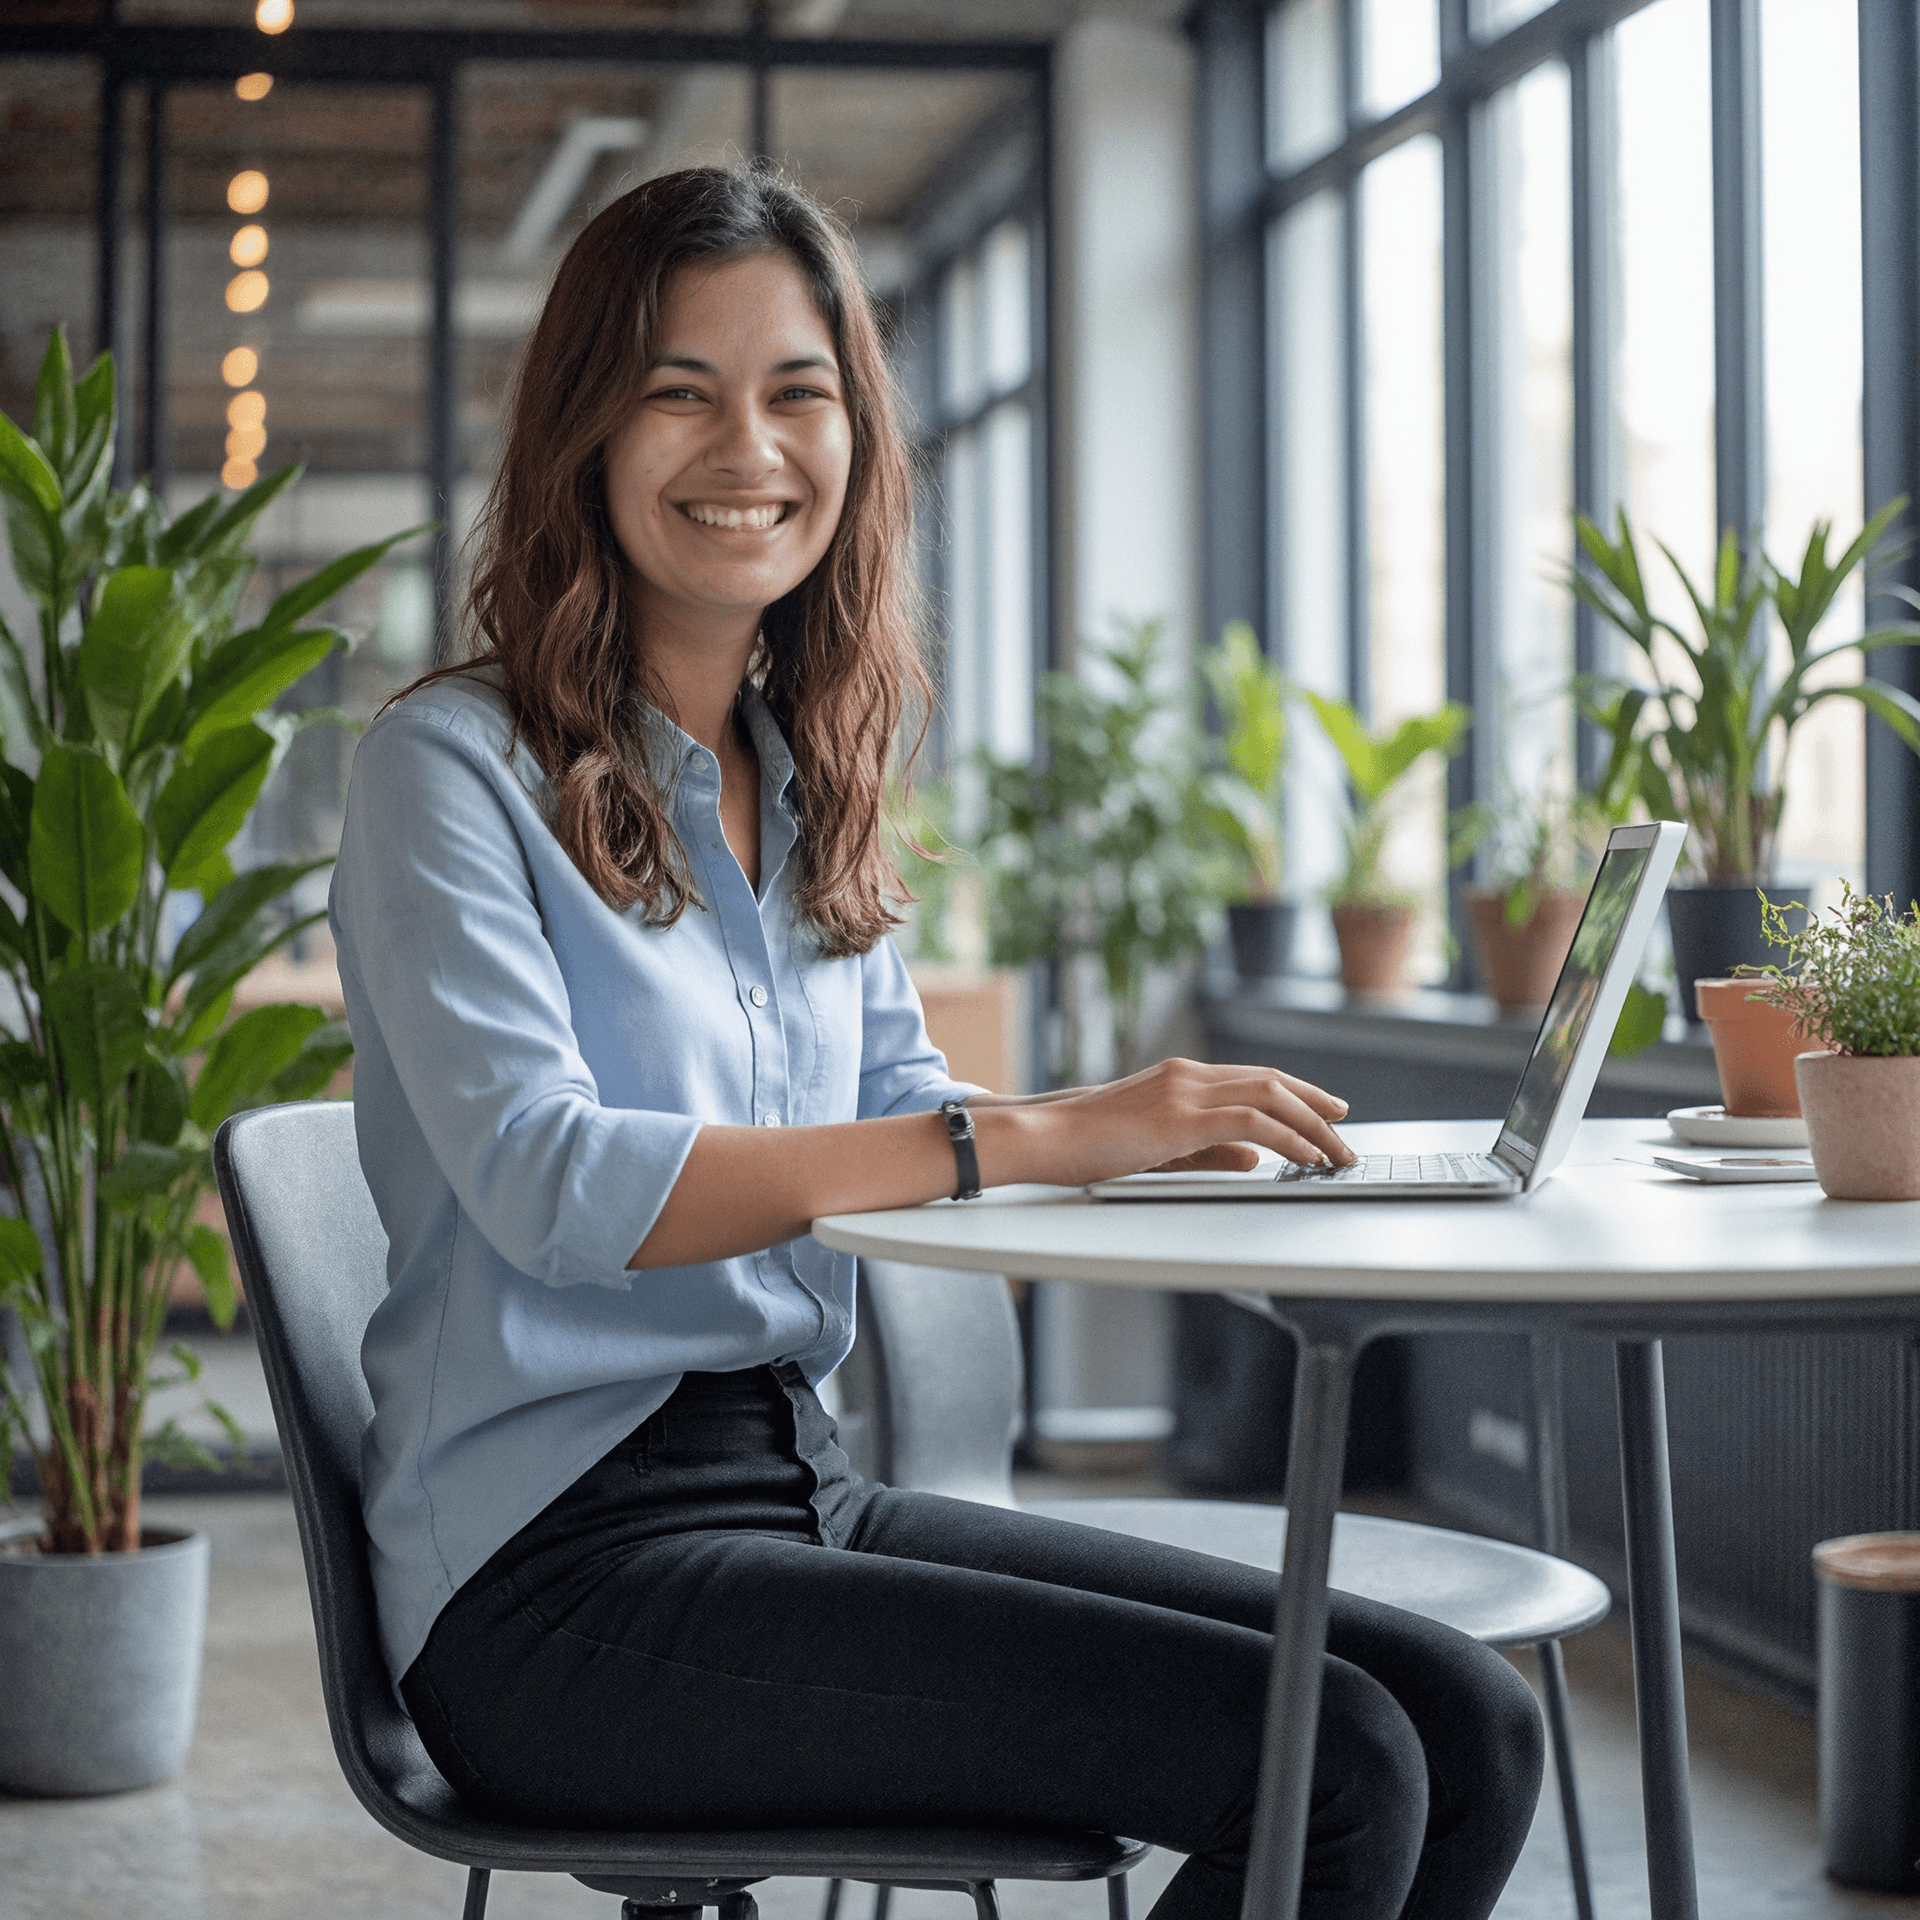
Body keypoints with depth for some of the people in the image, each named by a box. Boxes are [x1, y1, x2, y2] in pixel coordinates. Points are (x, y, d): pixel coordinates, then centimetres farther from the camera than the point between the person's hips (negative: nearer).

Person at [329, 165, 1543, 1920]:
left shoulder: (808, 783, 16)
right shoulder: (454, 769, -7)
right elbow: (545, 1181, -20)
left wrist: (1142, 1128, -7)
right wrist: (1030, 1138, -27)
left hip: (801, 1493, 7)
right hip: (559, 1570, -7)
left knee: (1473, 1727, -6)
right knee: (1334, 1766, -20)